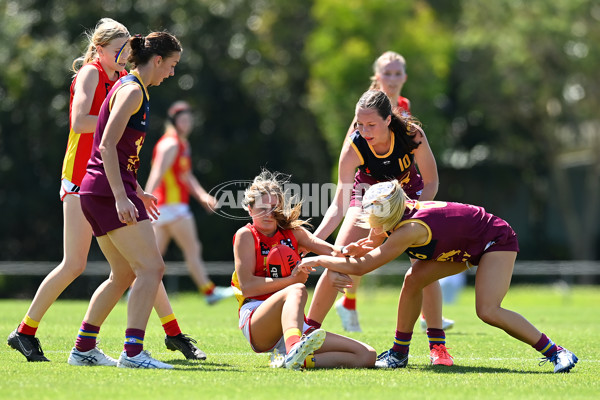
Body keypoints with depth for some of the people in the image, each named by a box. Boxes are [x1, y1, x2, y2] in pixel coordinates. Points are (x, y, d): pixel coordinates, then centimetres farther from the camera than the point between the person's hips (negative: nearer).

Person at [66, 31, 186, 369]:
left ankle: (83, 348, 20)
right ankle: (133, 352, -20)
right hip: (109, 190, -10)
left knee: (124, 275, 16)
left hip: (98, 191, 10)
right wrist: (121, 197, -26)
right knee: (152, 268, -14)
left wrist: (137, 191, 32)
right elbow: (107, 145, -20)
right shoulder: (132, 91, -11)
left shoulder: (131, 89, 19)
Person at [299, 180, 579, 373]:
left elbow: (361, 267, -32)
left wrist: (318, 260, -23)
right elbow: (372, 246, 8)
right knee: (414, 279, -6)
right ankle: (399, 353, 6)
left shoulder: (409, 230, -36)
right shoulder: (395, 214, -13)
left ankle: (555, 352, -13)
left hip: (497, 241, -9)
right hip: (466, 245, 9)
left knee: (488, 311, -24)